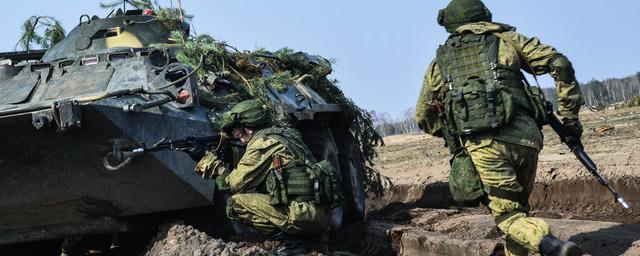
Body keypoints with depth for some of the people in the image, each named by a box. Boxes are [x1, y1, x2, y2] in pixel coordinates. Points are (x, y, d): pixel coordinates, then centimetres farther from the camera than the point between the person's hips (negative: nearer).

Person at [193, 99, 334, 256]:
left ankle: (293, 240, -7)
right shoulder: (284, 135, 22)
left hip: (304, 215, -9)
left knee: (235, 204, -5)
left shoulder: (262, 142, -5)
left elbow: (237, 184, -1)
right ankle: (315, 239, 12)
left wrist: (215, 166, 14)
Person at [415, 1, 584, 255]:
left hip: (482, 146, -1)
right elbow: (559, 64, 10)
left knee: (509, 216, 2)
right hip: (525, 137, 1)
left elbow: (424, 118, 30)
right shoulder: (506, 39, 20)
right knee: (518, 205, 21)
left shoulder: (439, 62, 22)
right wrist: (569, 115, 14)